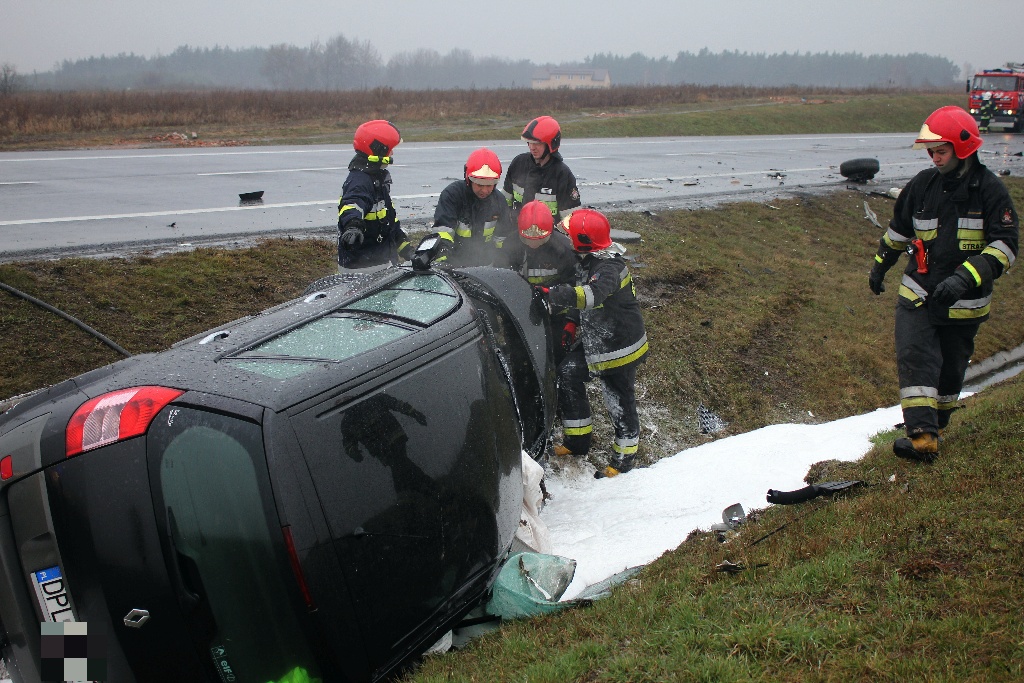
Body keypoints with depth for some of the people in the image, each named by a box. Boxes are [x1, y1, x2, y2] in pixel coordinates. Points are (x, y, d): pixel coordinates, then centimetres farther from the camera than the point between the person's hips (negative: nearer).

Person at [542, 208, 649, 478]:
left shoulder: (609, 268, -27)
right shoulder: (589, 260, 3)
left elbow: (592, 294, -46)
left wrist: (555, 295, -52)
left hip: (619, 347, -10)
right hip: (594, 341, 10)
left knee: (620, 399, 4)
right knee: (568, 374, 9)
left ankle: (625, 455, 24)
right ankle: (578, 440, 21)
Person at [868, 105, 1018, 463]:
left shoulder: (989, 189, -10)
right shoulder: (922, 185, 1)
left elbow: (1005, 245, -14)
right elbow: (898, 228, 17)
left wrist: (965, 277, -28)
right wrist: (880, 266, 25)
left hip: (964, 303, -2)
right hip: (918, 294, 2)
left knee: (950, 369, 11)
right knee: (915, 358, -12)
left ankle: (934, 425, 28)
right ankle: (922, 436, -15)